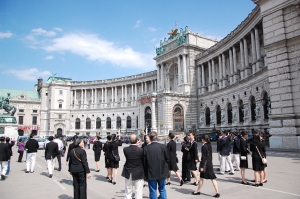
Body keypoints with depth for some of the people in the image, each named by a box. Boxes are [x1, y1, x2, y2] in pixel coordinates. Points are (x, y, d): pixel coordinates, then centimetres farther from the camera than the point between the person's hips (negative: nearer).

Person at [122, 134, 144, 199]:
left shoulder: (125, 149, -12)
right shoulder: (141, 150, -19)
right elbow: (143, 160, -7)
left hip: (128, 174, 3)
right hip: (138, 174, -3)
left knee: (128, 192, 16)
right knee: (138, 193, 6)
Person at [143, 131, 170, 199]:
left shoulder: (146, 148, -11)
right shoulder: (163, 146, -9)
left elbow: (144, 162, -5)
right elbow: (168, 160, -2)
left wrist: (146, 173, 8)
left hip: (151, 173, -1)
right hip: (162, 172, 1)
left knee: (153, 191, 10)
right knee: (162, 190, 18)